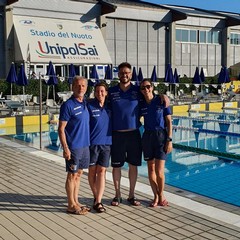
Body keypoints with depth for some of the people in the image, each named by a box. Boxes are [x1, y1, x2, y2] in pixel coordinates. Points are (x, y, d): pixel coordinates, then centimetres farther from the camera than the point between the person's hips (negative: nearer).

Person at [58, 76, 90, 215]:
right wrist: (65, 148, -18)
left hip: (85, 145, 7)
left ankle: (76, 202, 24)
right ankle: (71, 205, 12)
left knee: (79, 173, 14)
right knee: (72, 175, 2)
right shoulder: (68, 105, -13)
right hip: (73, 146, -7)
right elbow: (61, 129, -14)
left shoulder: (86, 103, 8)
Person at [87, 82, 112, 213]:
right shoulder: (90, 106, -6)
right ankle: (96, 197, 26)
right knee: (92, 171, 8)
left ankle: (98, 202, 0)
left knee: (102, 171, -1)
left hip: (106, 143, 2)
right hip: (92, 143, -2)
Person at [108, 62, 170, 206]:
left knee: (133, 165, 8)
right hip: (117, 134, -1)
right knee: (116, 166, 7)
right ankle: (117, 195, 21)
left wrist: (163, 95, -7)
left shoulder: (137, 90, 2)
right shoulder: (111, 92, 1)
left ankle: (131, 195, 21)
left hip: (133, 134, 1)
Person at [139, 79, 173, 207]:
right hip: (147, 136, 4)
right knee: (150, 169, 8)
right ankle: (156, 196, 22)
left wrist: (169, 140, -9)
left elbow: (169, 121, -4)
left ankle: (161, 195, 15)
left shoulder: (161, 101, -6)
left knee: (159, 170, -7)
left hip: (161, 136, -4)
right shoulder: (141, 104, 4)